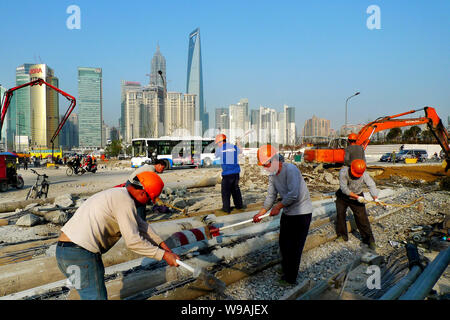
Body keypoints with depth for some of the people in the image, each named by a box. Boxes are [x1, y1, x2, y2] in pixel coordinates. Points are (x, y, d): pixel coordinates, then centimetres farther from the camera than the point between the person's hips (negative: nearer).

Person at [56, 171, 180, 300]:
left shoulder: (118, 193, 15)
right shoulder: (125, 201, -18)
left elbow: (141, 225, 17)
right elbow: (133, 241, -19)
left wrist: (161, 243, 14)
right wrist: (163, 255, -12)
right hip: (81, 255, -10)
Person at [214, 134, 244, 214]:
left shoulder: (219, 149, -3)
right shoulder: (234, 147, 7)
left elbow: (216, 156, 19)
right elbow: (240, 151, 29)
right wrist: (238, 145, 47)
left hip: (227, 173, -4)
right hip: (236, 171, 5)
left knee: (226, 191, 6)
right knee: (235, 189, 20)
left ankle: (226, 208, 11)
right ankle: (239, 205, 29)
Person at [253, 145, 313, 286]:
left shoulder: (290, 169, -24)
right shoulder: (272, 175, 3)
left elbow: (293, 195, -29)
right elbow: (271, 195, 6)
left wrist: (278, 206, -17)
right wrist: (261, 212, -3)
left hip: (301, 213, -8)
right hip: (287, 212, 9)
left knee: (294, 246, -1)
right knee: (283, 243, 20)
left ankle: (290, 279, 15)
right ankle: (286, 268, 42)